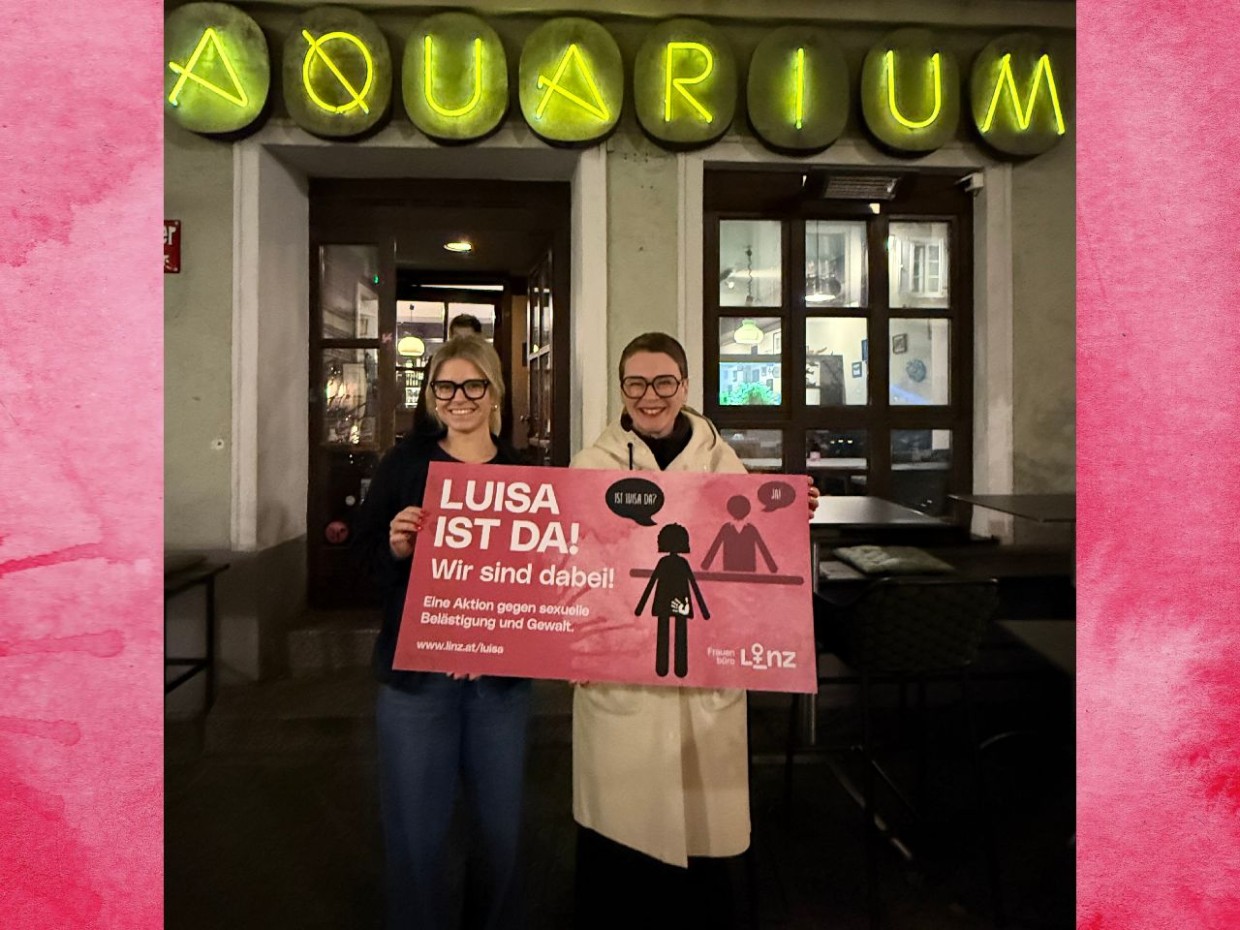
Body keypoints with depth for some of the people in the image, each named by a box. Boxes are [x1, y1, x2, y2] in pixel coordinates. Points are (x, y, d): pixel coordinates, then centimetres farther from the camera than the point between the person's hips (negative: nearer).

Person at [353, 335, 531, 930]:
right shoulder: (405, 462, 0)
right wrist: (396, 546, -19)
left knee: (501, 822, 15)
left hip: (501, 669, 2)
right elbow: (364, 550, 2)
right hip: (415, 667, -1)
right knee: (415, 829, 9)